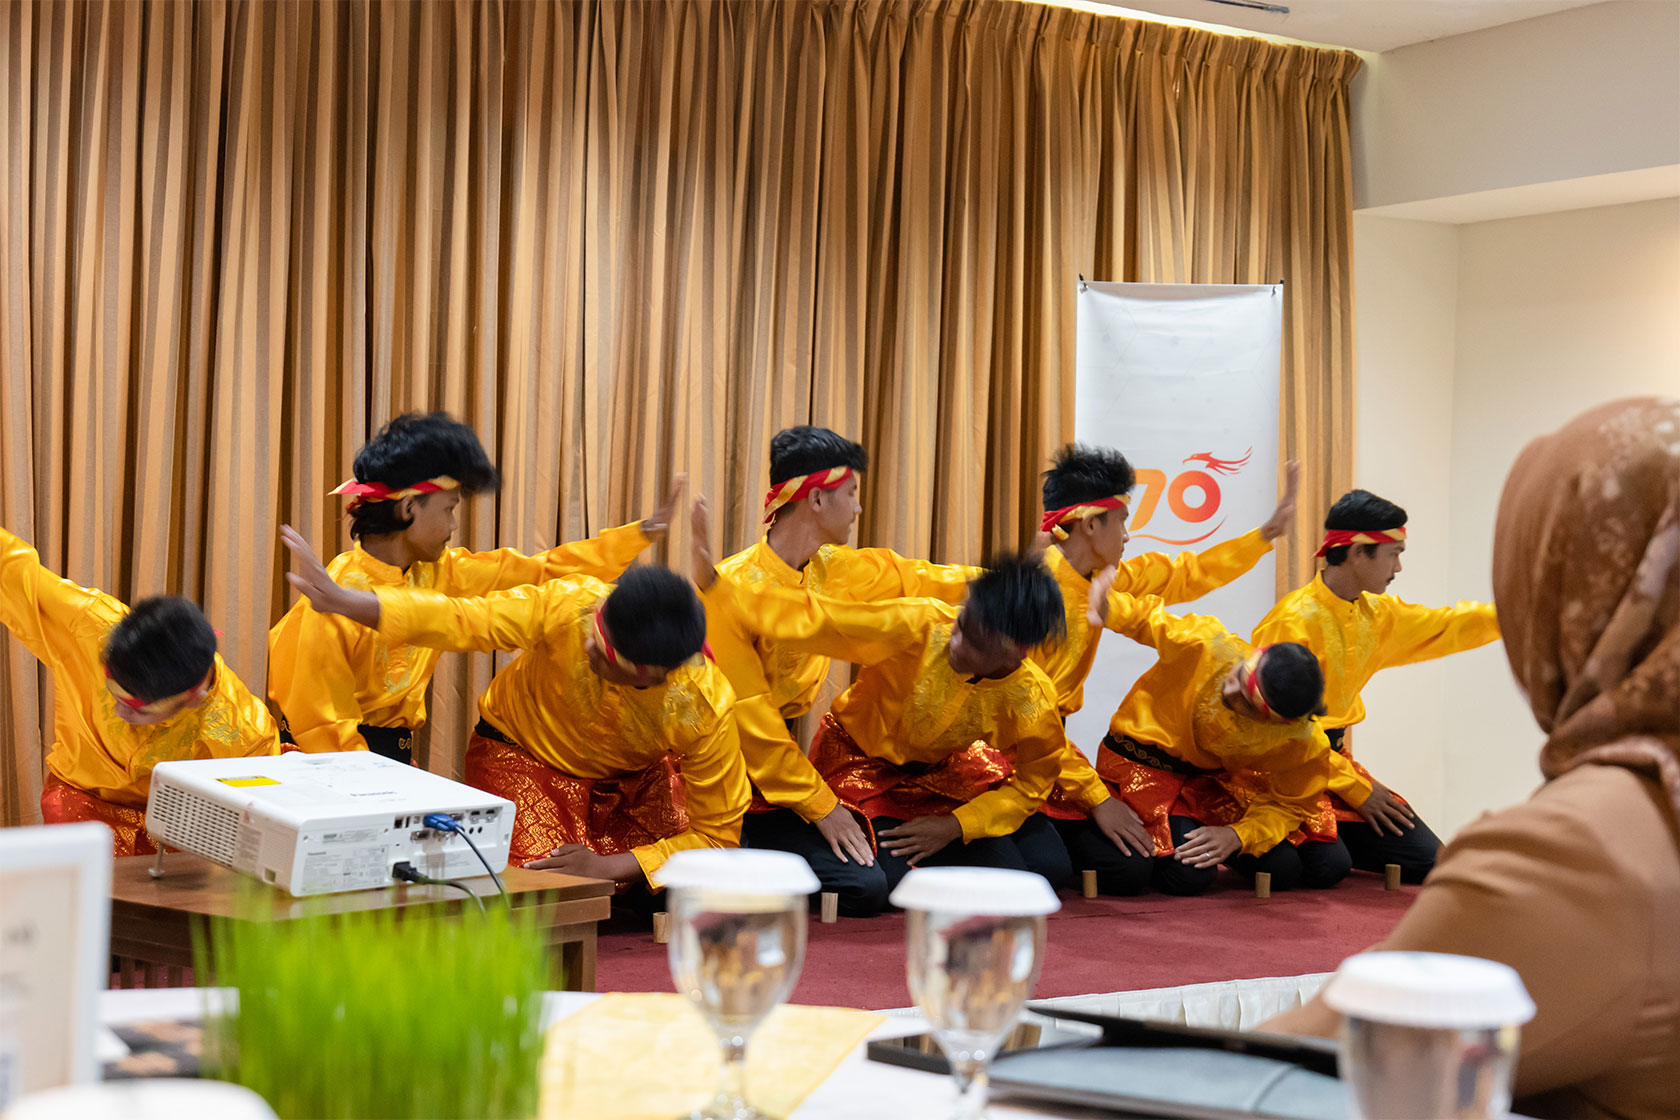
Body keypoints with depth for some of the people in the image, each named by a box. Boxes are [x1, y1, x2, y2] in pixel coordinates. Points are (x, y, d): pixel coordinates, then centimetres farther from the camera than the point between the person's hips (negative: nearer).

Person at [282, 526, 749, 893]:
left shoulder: (705, 710, -32)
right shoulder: (568, 606, -35)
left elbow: (717, 835, -22)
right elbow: (463, 619, -29)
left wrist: (608, 867, -29)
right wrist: (341, 600, -39)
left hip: (634, 776, 2)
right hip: (521, 753, -2)